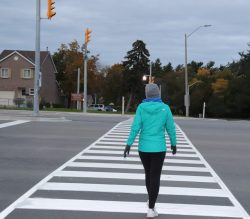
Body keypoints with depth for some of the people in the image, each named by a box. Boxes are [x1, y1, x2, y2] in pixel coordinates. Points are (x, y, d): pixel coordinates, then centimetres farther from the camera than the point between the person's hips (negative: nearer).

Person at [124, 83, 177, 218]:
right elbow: (171, 128, 0)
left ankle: (151, 200, 39)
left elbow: (135, 127, -10)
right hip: (158, 148, -2)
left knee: (148, 173, 22)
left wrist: (128, 144, -6)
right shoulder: (165, 108, -5)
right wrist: (173, 144, 14)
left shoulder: (141, 107, -6)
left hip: (143, 147, 2)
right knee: (155, 177, 1)